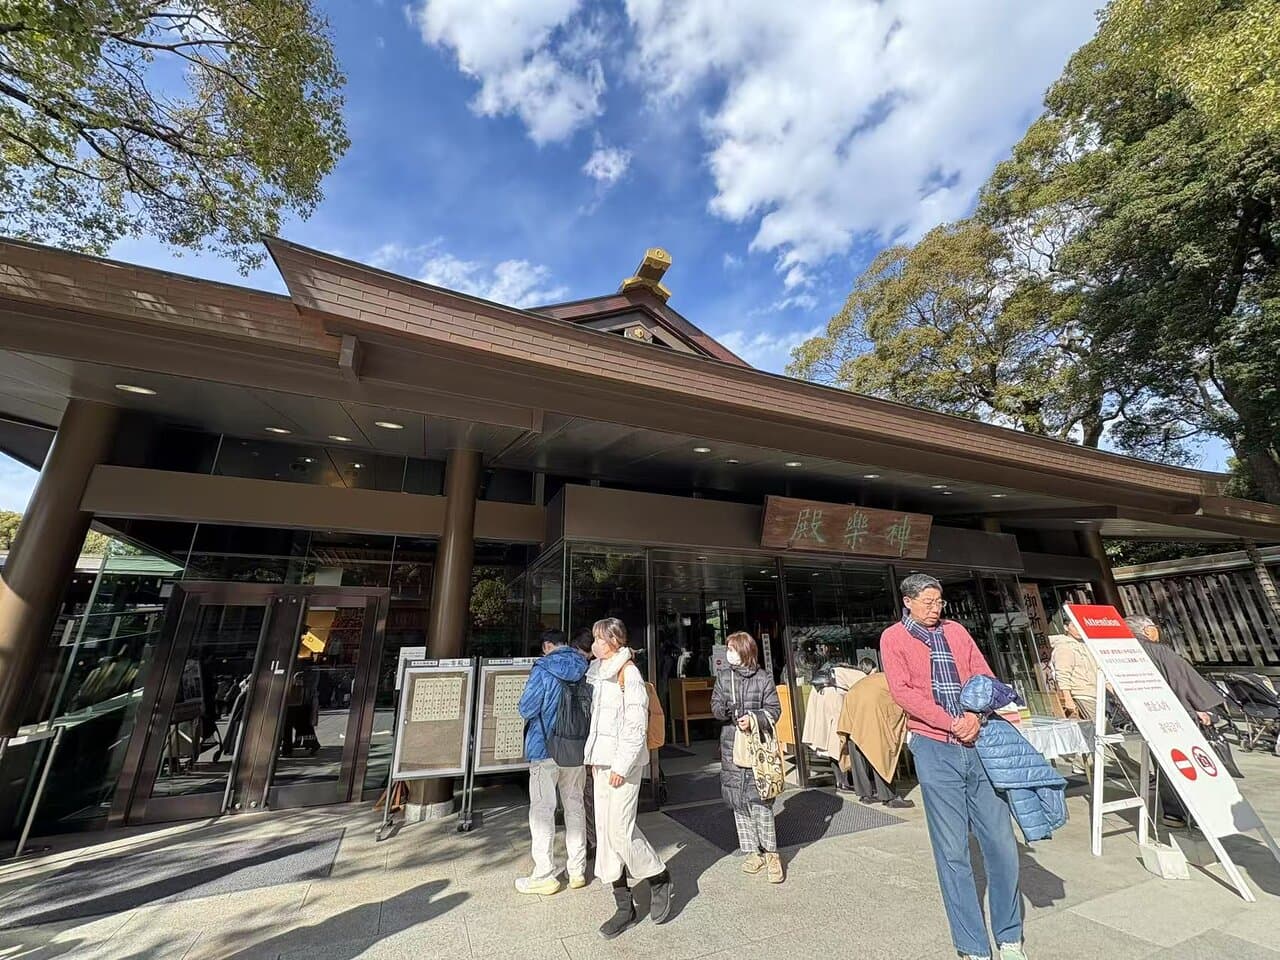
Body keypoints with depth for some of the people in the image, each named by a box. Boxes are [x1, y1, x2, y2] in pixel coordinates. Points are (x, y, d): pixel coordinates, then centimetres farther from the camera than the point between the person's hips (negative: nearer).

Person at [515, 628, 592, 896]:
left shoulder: (543, 669, -15)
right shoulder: (584, 669, -1)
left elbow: (526, 709, -13)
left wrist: (543, 709, 7)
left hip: (545, 749, -5)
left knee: (542, 810, 8)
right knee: (575, 806, 16)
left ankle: (544, 876, 17)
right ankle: (577, 871, 25)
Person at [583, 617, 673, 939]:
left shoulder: (628, 673, -14)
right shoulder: (601, 672, 12)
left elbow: (636, 725, -17)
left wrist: (621, 766, -18)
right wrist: (595, 758, 16)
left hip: (623, 762, -8)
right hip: (603, 760, 8)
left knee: (620, 830, -4)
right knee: (605, 830, 10)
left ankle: (659, 879, 21)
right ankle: (624, 906, 24)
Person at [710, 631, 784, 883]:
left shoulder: (763, 679, -2)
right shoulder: (722, 677, 7)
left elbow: (774, 709, -2)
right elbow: (715, 707, 5)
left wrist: (753, 719, -17)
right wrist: (726, 709, -17)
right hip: (731, 746, 3)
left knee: (759, 798, -6)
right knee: (738, 800, 8)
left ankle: (771, 853, 12)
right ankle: (752, 852, 23)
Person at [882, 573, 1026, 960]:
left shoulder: (956, 631, 11)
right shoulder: (894, 638, -2)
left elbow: (985, 677, 6)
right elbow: (903, 691, -10)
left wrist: (976, 715, -11)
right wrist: (951, 722, -15)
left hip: (978, 743, 4)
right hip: (934, 748, -4)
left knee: (1001, 841, 9)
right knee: (953, 850, 4)